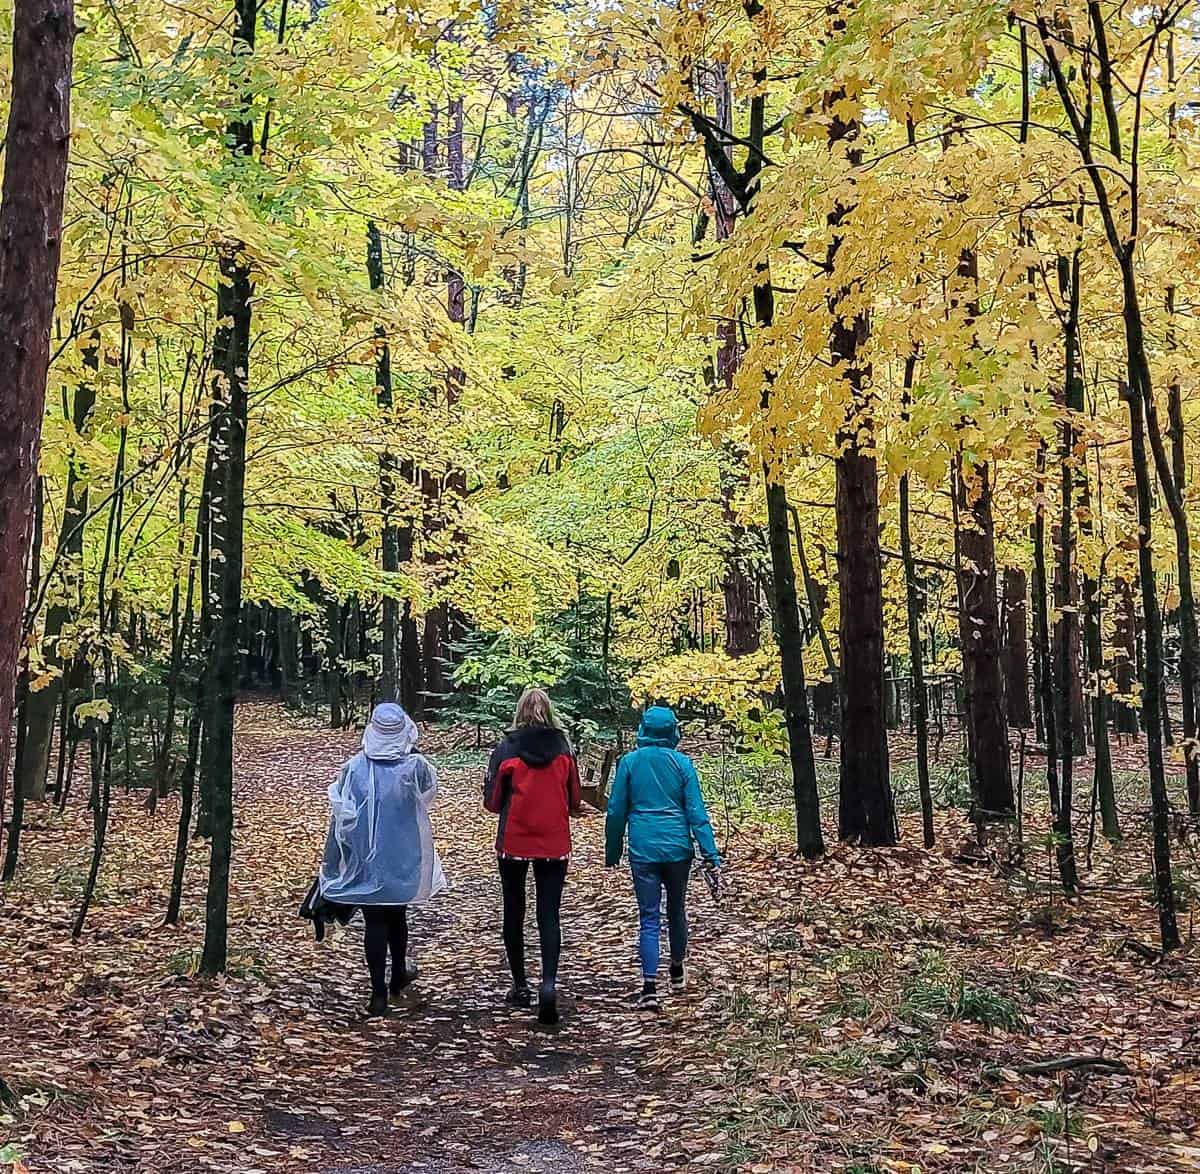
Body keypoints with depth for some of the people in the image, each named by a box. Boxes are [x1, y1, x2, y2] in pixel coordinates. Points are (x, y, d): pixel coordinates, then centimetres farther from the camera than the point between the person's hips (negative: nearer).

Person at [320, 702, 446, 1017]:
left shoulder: (354, 769, -12)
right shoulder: (414, 767, -12)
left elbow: (340, 817, -6)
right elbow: (431, 787, 12)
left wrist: (332, 862, 3)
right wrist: (412, 750, 13)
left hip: (366, 860, -1)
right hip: (404, 859, 1)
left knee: (375, 923, 5)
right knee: (397, 915, 21)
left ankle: (379, 993, 4)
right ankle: (398, 975, 39)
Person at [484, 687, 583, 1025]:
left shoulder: (506, 748, -7)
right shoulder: (563, 748, -3)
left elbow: (492, 801, -4)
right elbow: (575, 801, 3)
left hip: (513, 842, -1)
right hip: (554, 844, 1)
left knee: (514, 912, 15)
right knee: (549, 915, 3)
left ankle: (520, 985, 22)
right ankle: (549, 982, -16)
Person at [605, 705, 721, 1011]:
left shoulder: (629, 762, -1)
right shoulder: (682, 762, -2)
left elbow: (616, 810, 1)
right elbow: (696, 812, -5)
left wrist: (612, 851, 12)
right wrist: (711, 855, -4)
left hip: (643, 849, -1)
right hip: (678, 848, 1)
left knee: (649, 918, 1)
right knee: (676, 909, 20)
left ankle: (650, 987, -10)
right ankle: (677, 970, 38)